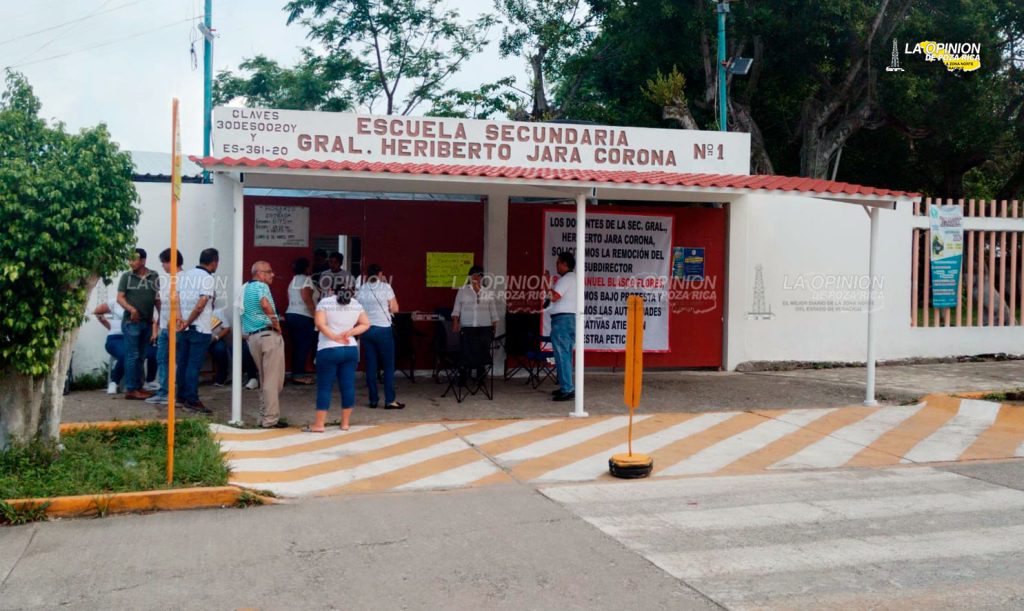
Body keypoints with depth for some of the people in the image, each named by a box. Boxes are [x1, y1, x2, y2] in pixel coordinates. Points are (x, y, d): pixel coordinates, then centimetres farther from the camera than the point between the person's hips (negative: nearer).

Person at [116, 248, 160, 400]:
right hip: (131, 322, -4)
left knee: (141, 357, 12)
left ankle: (138, 387, 20)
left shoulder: (154, 277, 7)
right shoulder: (126, 276, -1)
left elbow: (157, 298, 14)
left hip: (147, 322, 4)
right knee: (132, 356, -4)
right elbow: (120, 297, -3)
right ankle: (130, 389, -1)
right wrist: (131, 309, -20)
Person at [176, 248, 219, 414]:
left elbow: (175, 298, 2)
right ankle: (192, 400, -4)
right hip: (200, 328, -7)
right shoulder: (209, 279, -11)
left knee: (183, 363, 14)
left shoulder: (184, 275, 10)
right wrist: (187, 323, -11)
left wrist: (180, 319, -7)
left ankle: (182, 396, 24)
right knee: (194, 365, -5)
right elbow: (200, 305, -19)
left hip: (184, 328, 7)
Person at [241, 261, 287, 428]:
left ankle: (264, 417, 18)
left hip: (251, 337, 9)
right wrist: (276, 322, -17)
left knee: (265, 380, 17)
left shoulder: (245, 288, 19)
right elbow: (265, 303, -28)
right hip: (269, 334, -8)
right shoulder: (261, 286, -8)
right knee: (273, 380, -3)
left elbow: (241, 311, 22)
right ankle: (271, 419, -2)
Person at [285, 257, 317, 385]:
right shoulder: (306, 279, -6)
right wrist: (315, 314, -17)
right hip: (303, 317, -8)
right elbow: (307, 298, -16)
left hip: (290, 315, 8)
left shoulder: (293, 281, 18)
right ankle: (299, 374, -8)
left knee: (296, 345, 11)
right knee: (304, 346, -6)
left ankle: (296, 373, 12)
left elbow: (290, 300, 16)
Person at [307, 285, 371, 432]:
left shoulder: (325, 302, -7)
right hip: (351, 349, 4)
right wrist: (349, 333, -3)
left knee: (324, 387, 0)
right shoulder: (356, 304, 6)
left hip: (328, 350, -4)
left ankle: (319, 424, 2)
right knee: (348, 386, 7)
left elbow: (320, 323, -18)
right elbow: (366, 324, 8)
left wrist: (334, 337, -11)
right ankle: (345, 423, 12)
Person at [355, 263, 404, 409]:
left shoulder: (360, 290, 6)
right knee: (389, 365, 2)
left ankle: (373, 400, 9)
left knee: (371, 366, 8)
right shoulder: (385, 287, -5)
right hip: (383, 329, -4)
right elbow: (395, 308, -3)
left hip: (366, 330, 4)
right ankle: (390, 400, -1)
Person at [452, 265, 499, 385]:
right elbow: (457, 307, 4)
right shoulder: (462, 291, 7)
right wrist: (455, 321, -8)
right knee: (467, 352, -5)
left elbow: (493, 311, 12)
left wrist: (495, 326, 7)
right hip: (467, 328, -1)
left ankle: (480, 377, 6)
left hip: (485, 328, 2)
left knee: (483, 352, -2)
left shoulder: (489, 293, 11)